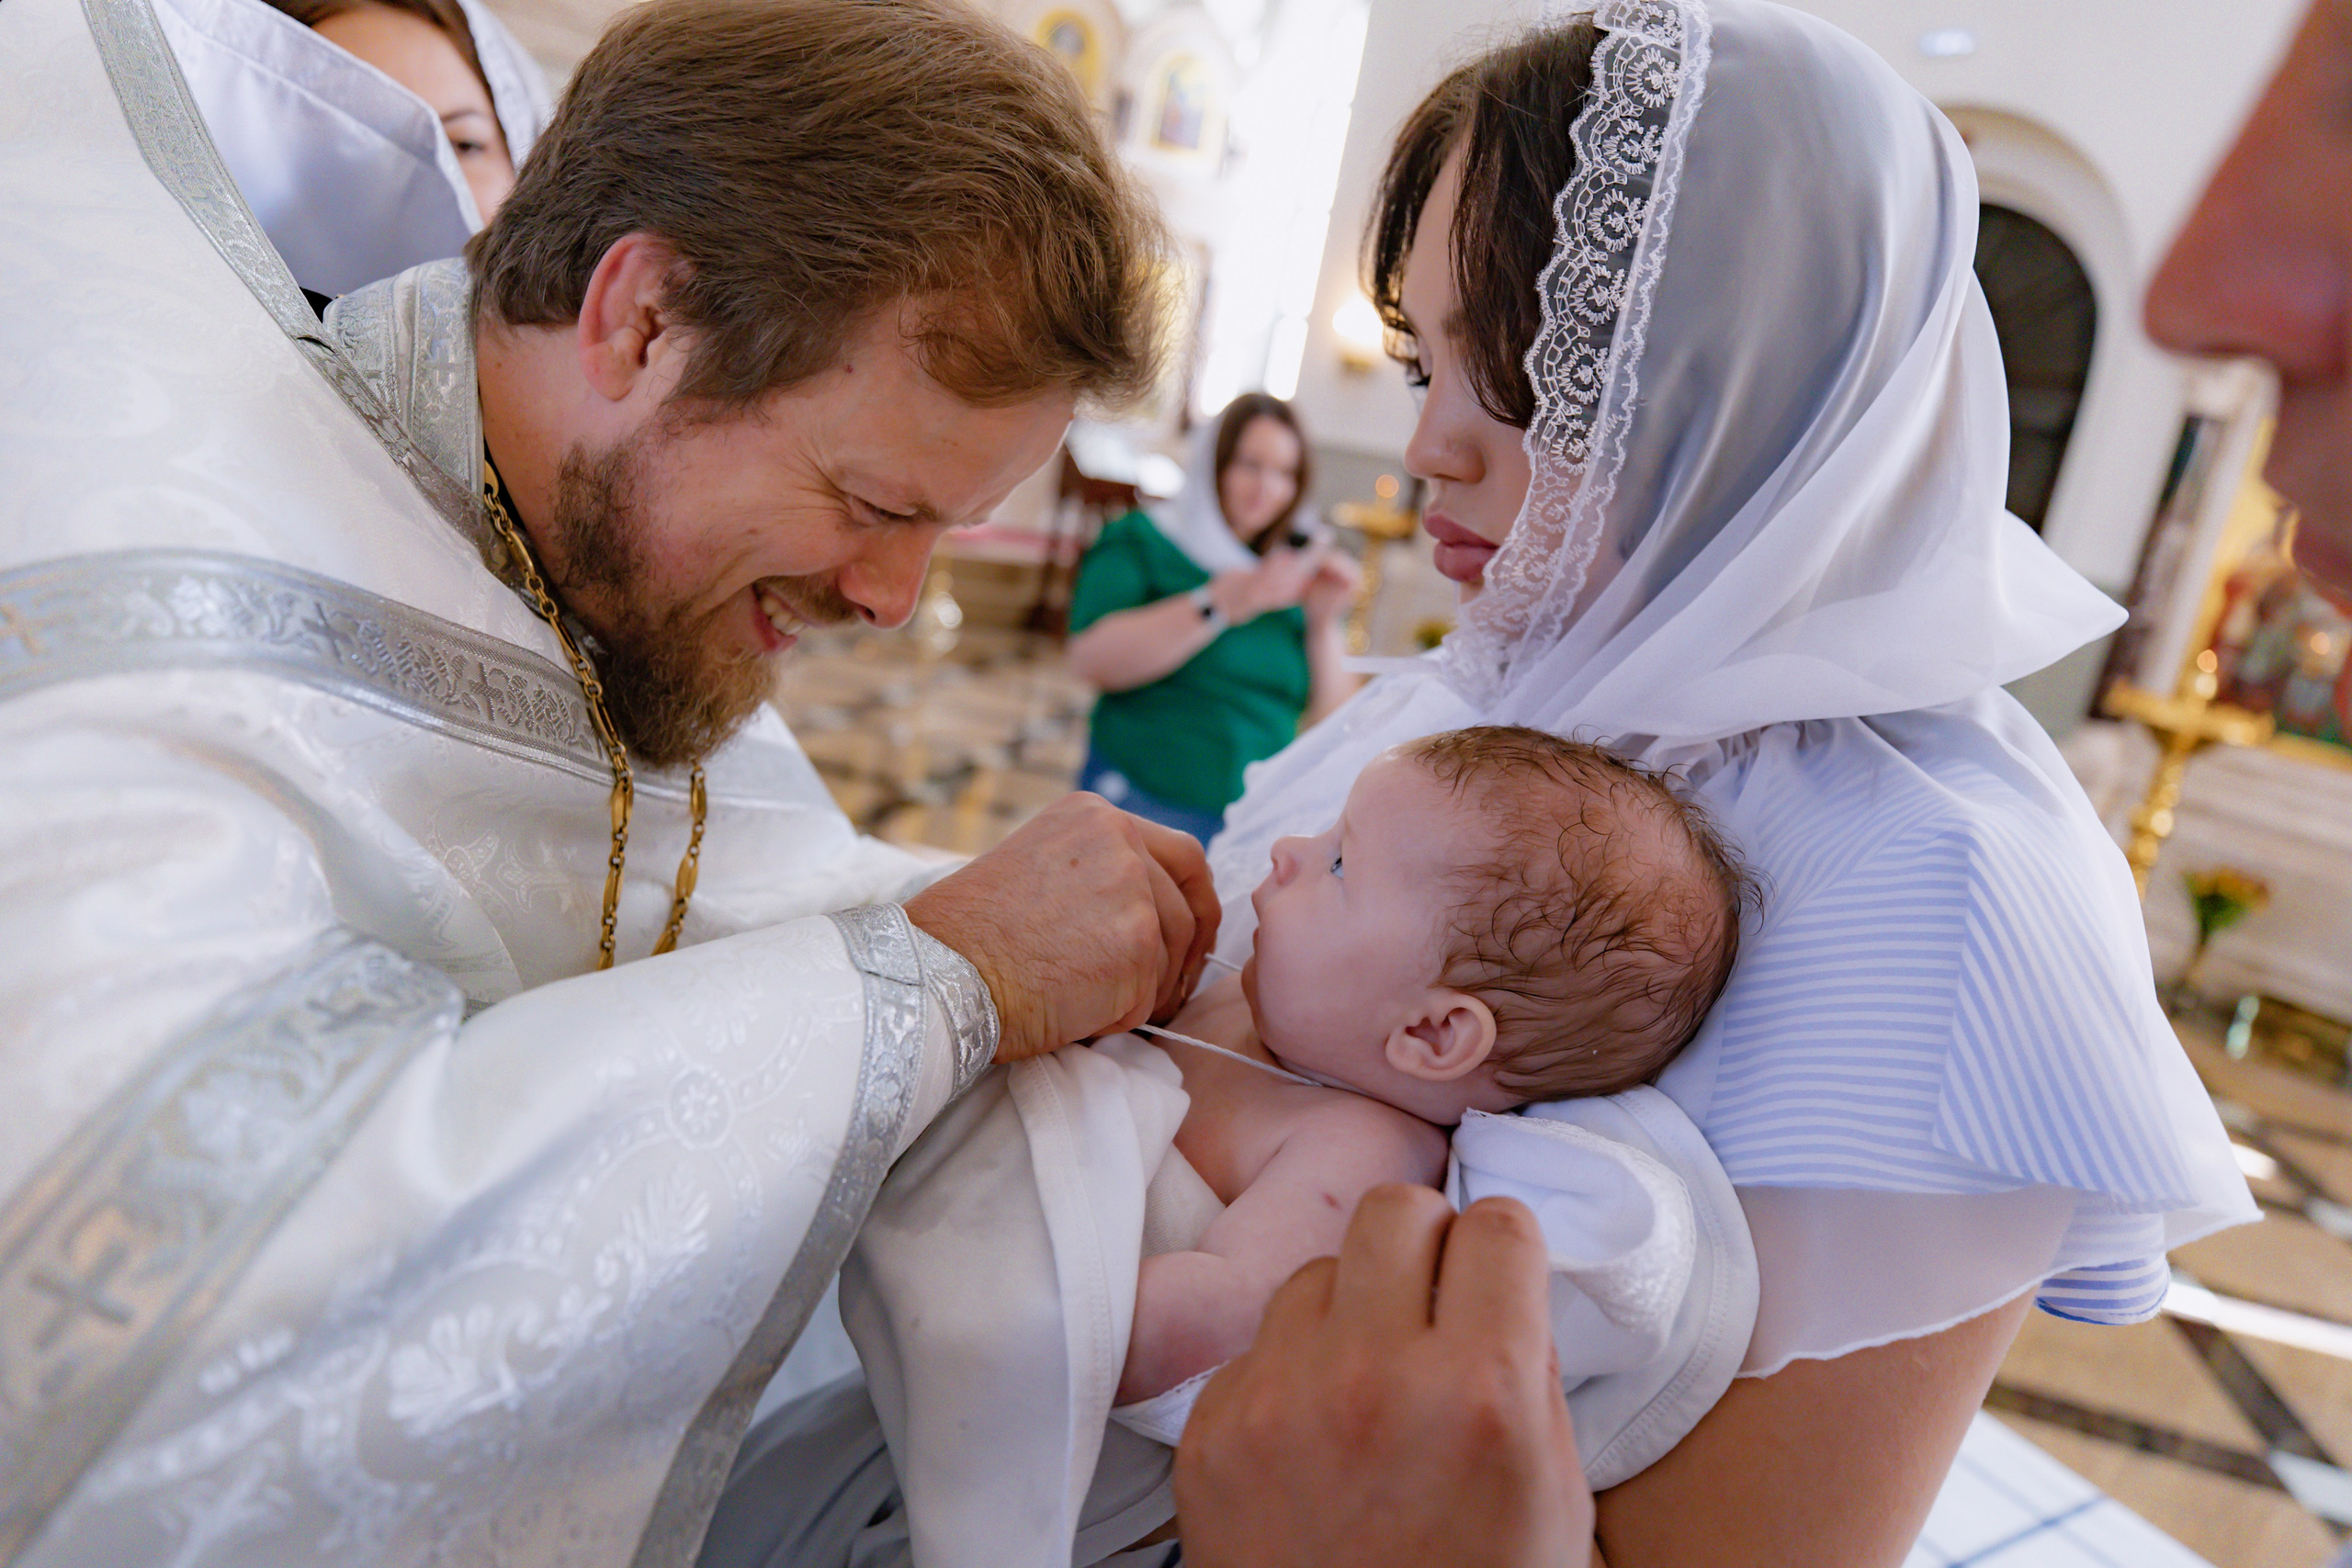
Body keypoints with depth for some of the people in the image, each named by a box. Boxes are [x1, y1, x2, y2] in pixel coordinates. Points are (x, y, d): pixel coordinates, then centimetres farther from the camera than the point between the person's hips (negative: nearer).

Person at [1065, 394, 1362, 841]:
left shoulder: (1293, 575, 14)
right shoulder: (1141, 543, 4)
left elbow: (1331, 720, 9)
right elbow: (1091, 658, -15)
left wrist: (1325, 623, -4)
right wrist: (1221, 604, -19)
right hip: (1141, 802, -3)